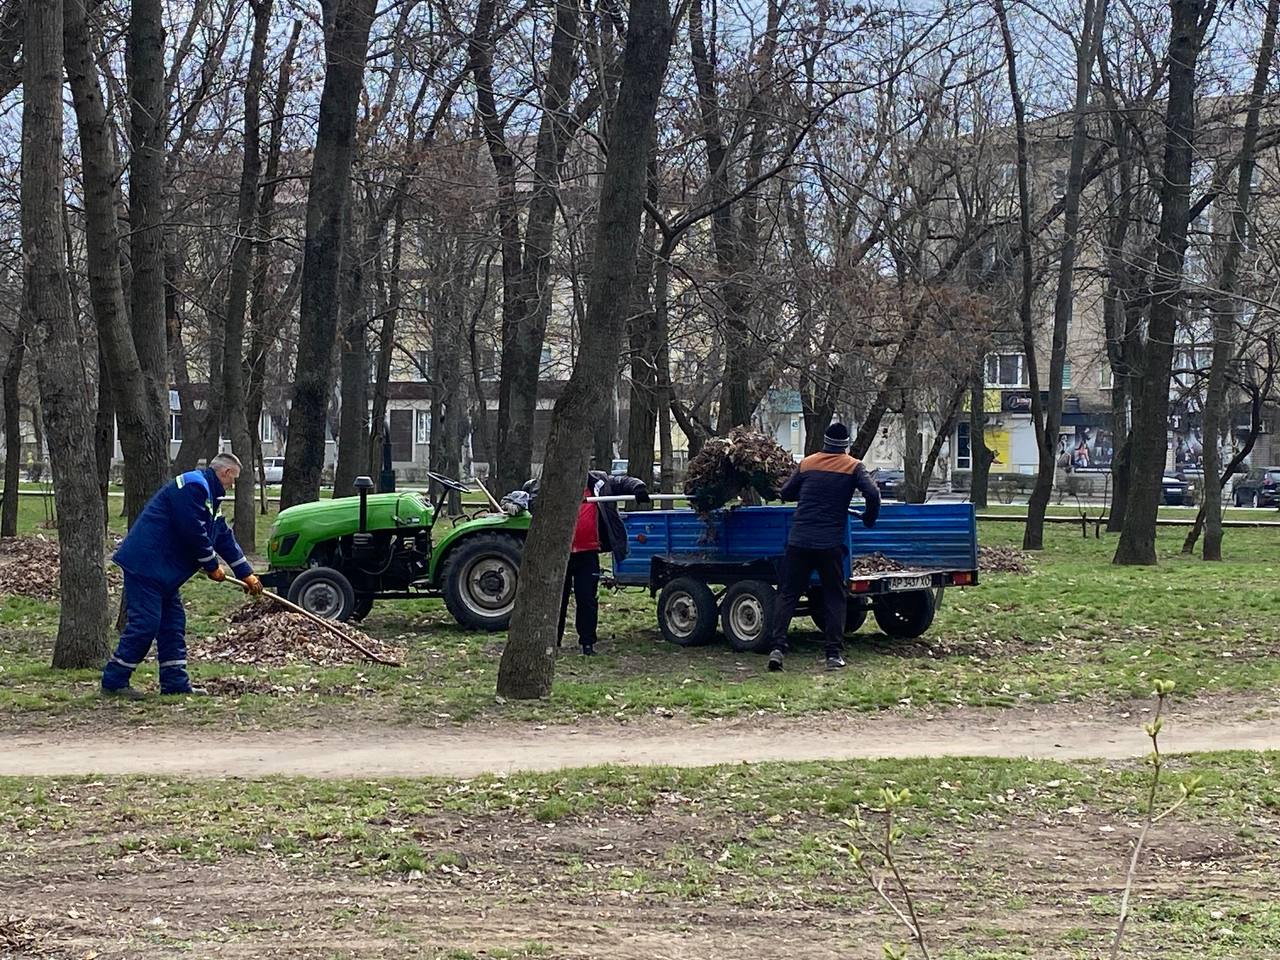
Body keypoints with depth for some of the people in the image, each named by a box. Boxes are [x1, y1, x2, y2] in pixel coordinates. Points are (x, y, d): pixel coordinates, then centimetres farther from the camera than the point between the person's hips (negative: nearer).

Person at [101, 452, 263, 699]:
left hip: (164, 572, 11)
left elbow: (224, 537, 24)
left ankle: (175, 683, 15)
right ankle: (113, 681, -4)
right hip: (144, 566, -11)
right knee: (144, 623, -11)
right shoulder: (193, 486, -14)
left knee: (173, 624, 11)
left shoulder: (209, 495, 20)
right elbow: (194, 532, -19)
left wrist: (246, 574, 24)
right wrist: (212, 567, -7)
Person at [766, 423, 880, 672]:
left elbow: (786, 493, 17)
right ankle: (834, 654, 3)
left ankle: (778, 647, -8)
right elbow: (873, 494, -11)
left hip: (799, 540, 2)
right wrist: (869, 520, 6)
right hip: (830, 543, -2)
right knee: (835, 597, 9)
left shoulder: (807, 463, 9)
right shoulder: (853, 467, 1)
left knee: (787, 594, 5)